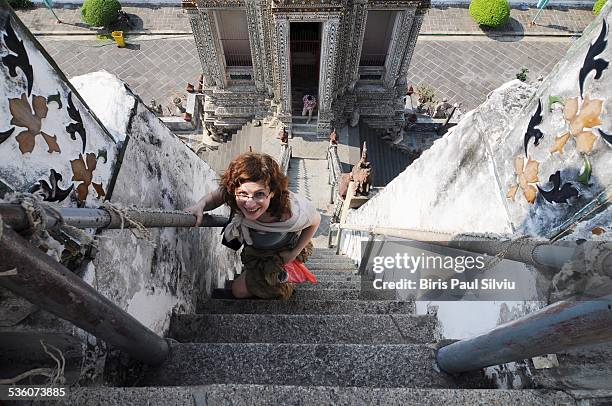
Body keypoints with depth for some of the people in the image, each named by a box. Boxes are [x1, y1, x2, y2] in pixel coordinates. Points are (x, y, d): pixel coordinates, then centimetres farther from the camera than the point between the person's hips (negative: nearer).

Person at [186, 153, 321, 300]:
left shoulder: (293, 213, -45)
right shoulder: (235, 196, -38)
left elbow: (316, 220, -22)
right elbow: (216, 196, -15)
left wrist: (294, 253, -16)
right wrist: (199, 206, -37)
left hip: (284, 252, -4)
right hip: (254, 248, 5)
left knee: (239, 290, 6)